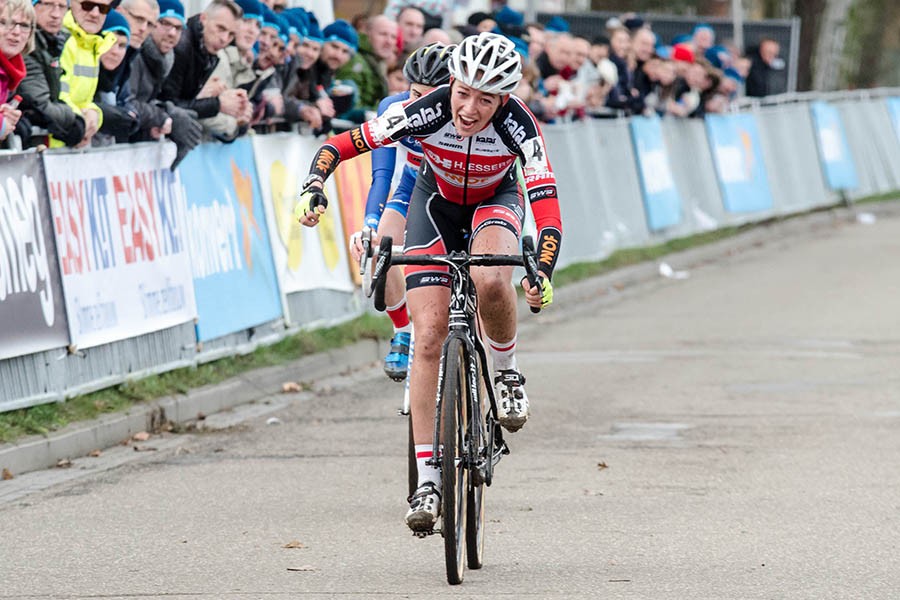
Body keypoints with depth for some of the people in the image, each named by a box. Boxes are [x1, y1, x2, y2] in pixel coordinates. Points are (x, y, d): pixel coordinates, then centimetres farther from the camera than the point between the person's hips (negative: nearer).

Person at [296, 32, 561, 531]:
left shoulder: (518, 126, -32)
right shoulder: (425, 112, -30)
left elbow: (548, 209, -38)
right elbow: (341, 145, -22)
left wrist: (543, 271, -54)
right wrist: (314, 187, -40)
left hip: (495, 201, -1)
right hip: (436, 201, 1)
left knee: (489, 281, -36)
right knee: (429, 334, -13)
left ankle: (507, 373, -4)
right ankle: (427, 481, -9)